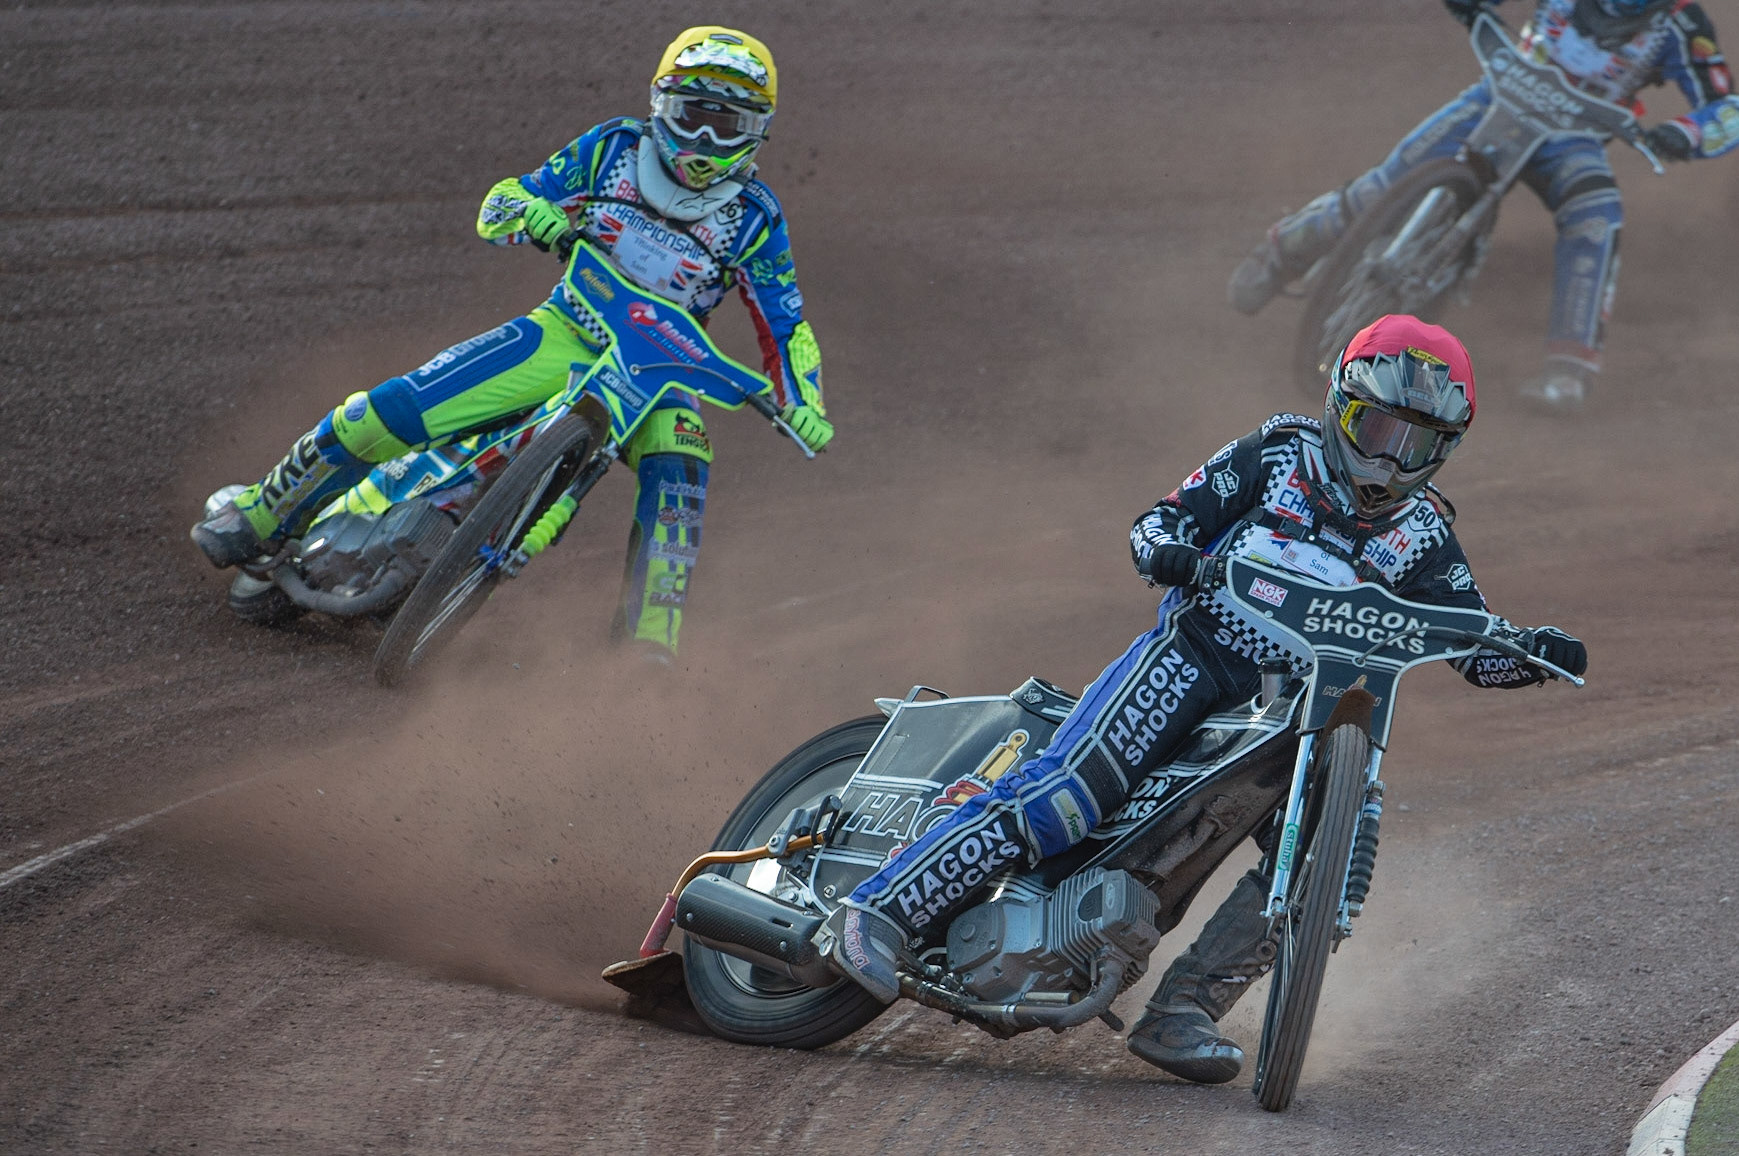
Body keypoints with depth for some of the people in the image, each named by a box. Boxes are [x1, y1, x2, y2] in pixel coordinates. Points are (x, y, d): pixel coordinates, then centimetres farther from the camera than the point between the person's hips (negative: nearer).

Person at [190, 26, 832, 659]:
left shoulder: (754, 219, -5)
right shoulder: (614, 149, -3)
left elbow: (786, 327, -1)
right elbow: (499, 206, 1)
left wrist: (803, 404, -20)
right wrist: (533, 214, -23)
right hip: (564, 334, 0)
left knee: (679, 470, -34)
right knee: (388, 412, -15)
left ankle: (647, 644, -29)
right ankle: (262, 519, 3)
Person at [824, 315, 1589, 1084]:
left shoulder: (1423, 538, 15)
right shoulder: (1277, 457, 7)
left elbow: (1478, 651, 11)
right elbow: (1159, 523, 3)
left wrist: (1536, 652, -11)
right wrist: (1167, 552, -21)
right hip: (1195, 649, -4)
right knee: (1065, 794, -24)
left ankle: (1181, 1011, -13)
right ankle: (879, 911, -24)